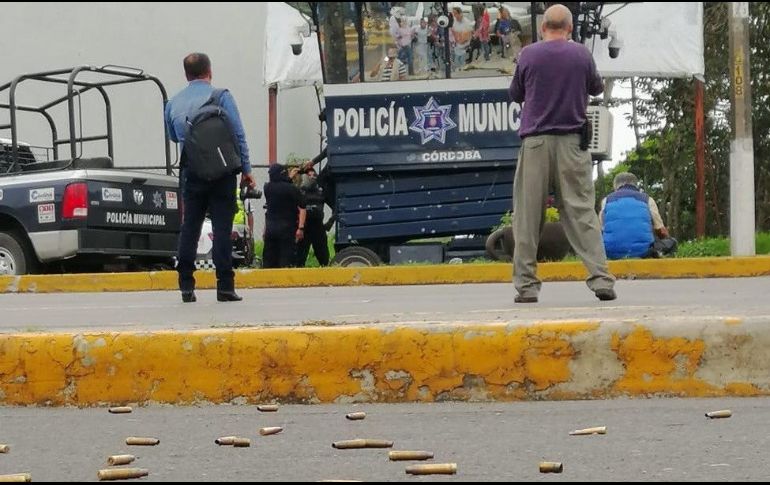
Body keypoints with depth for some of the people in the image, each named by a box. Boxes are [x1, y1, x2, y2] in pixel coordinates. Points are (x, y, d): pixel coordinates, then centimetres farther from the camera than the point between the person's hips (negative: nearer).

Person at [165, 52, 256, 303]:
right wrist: (246, 169, 0)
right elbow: (238, 134, -5)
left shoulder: (173, 103, 8)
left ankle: (186, 286, 5)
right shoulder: (221, 96, -4)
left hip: (190, 171, 3)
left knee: (190, 226, 8)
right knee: (222, 226, -2)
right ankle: (225, 286, -5)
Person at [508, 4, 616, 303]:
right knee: (582, 211, 1)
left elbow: (515, 95, 12)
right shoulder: (581, 54, 2)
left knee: (528, 214, 4)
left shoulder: (528, 55, 0)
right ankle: (600, 279, -7)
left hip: (535, 141, -1)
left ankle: (526, 285, 2)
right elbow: (597, 88, 17)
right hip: (571, 143, 1)